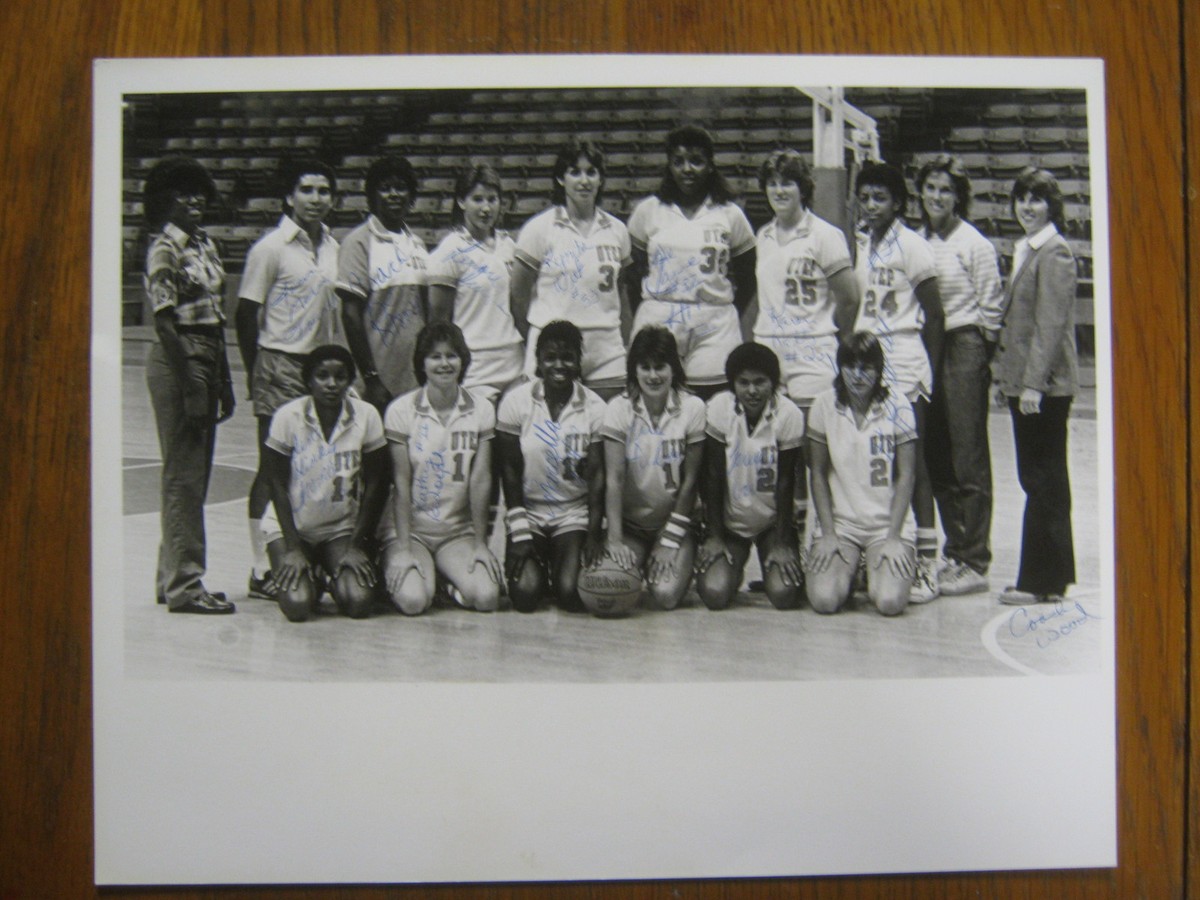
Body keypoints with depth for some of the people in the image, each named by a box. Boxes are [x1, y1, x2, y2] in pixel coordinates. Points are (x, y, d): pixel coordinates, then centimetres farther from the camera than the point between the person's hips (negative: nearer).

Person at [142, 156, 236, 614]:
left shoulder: (205, 243, 15)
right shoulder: (163, 250, -10)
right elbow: (165, 323, -15)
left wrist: (223, 380, 16)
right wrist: (190, 388, -18)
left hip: (208, 359, 9)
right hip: (178, 361, -9)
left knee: (195, 474, 12)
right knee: (184, 476, -4)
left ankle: (174, 577, 22)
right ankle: (183, 585, 3)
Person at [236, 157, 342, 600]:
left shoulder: (332, 246, 12)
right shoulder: (271, 247, -7)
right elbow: (246, 313, -6)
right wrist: (256, 373, -8)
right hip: (281, 366, -6)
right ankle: (262, 569, 6)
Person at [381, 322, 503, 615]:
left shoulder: (481, 410, -1)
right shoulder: (401, 410, -6)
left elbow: (480, 480, -3)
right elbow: (401, 483, -9)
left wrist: (480, 544, -5)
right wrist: (403, 549, -14)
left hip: (459, 531, 2)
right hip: (410, 528, -2)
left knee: (486, 597, -22)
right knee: (413, 600, -25)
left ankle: (453, 586, 12)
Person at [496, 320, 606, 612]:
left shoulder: (594, 407, -5)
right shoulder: (516, 401, -6)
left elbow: (596, 474, -5)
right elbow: (510, 471, -4)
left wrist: (594, 534, -13)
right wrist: (519, 534, -9)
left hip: (574, 514, 0)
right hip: (528, 512, 0)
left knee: (571, 593, -19)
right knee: (525, 593, -19)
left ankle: (559, 565, 17)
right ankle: (537, 568, 17)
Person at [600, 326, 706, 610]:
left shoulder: (692, 408, -9)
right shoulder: (619, 409, -7)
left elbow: (690, 480, -6)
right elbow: (614, 478, -12)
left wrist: (670, 540, -8)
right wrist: (615, 539, -21)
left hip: (675, 521, -1)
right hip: (630, 523, 1)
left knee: (666, 595, -22)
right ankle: (638, 565, 15)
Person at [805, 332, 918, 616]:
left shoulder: (896, 407, -5)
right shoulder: (824, 406, -4)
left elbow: (906, 475, -3)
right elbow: (818, 473, 1)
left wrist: (894, 536, -9)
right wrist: (827, 533, -6)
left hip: (887, 523, 0)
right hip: (839, 521, 1)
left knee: (890, 601, -22)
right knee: (825, 599, -21)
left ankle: (877, 571, 14)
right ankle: (846, 571, 14)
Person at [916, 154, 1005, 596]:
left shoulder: (975, 244, -4)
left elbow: (991, 308, -2)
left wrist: (979, 357, -3)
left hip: (963, 349, -6)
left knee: (969, 460, -4)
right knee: (936, 457, 9)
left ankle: (974, 563, 1)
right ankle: (954, 551, 19)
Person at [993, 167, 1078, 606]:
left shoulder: (1054, 253, -12)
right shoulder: (1023, 250, 16)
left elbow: (1051, 324, -18)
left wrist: (1033, 381, -21)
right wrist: (1006, 373, 17)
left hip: (1045, 383, -9)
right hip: (1023, 380, 10)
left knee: (1042, 479, -3)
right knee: (1041, 478, 14)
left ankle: (1040, 580, 3)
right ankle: (1054, 574, 23)